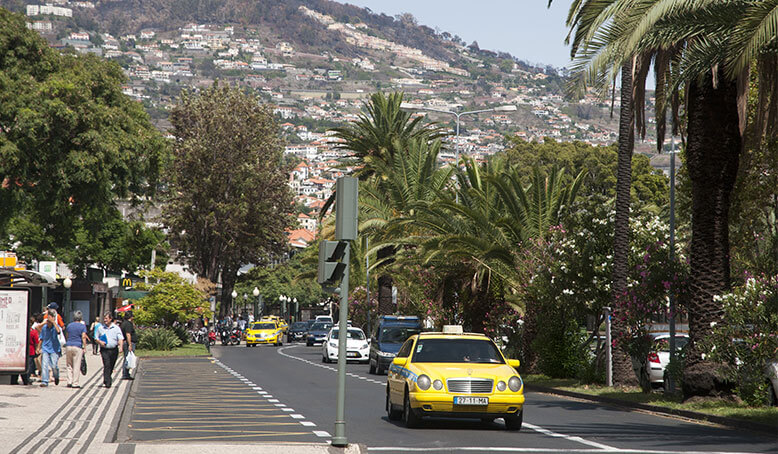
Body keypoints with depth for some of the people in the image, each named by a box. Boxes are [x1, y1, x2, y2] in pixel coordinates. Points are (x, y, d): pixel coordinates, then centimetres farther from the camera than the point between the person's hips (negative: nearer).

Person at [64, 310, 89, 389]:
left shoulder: (69, 325, 11)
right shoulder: (82, 326, -2)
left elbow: (66, 336, 16)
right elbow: (83, 337, -10)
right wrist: (84, 347, -8)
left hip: (68, 346, 4)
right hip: (78, 347, -4)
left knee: (69, 365, 12)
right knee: (77, 366, -1)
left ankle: (69, 382, 6)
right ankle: (75, 383, -2)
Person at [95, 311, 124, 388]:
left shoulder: (116, 328, 3)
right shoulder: (100, 328, 7)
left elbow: (120, 339, -3)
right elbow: (96, 338, 15)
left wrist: (121, 347, -20)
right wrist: (100, 342, -8)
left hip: (114, 350, 1)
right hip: (104, 350, -1)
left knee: (111, 366, 12)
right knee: (107, 365, -15)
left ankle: (107, 379, 32)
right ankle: (107, 382, -18)